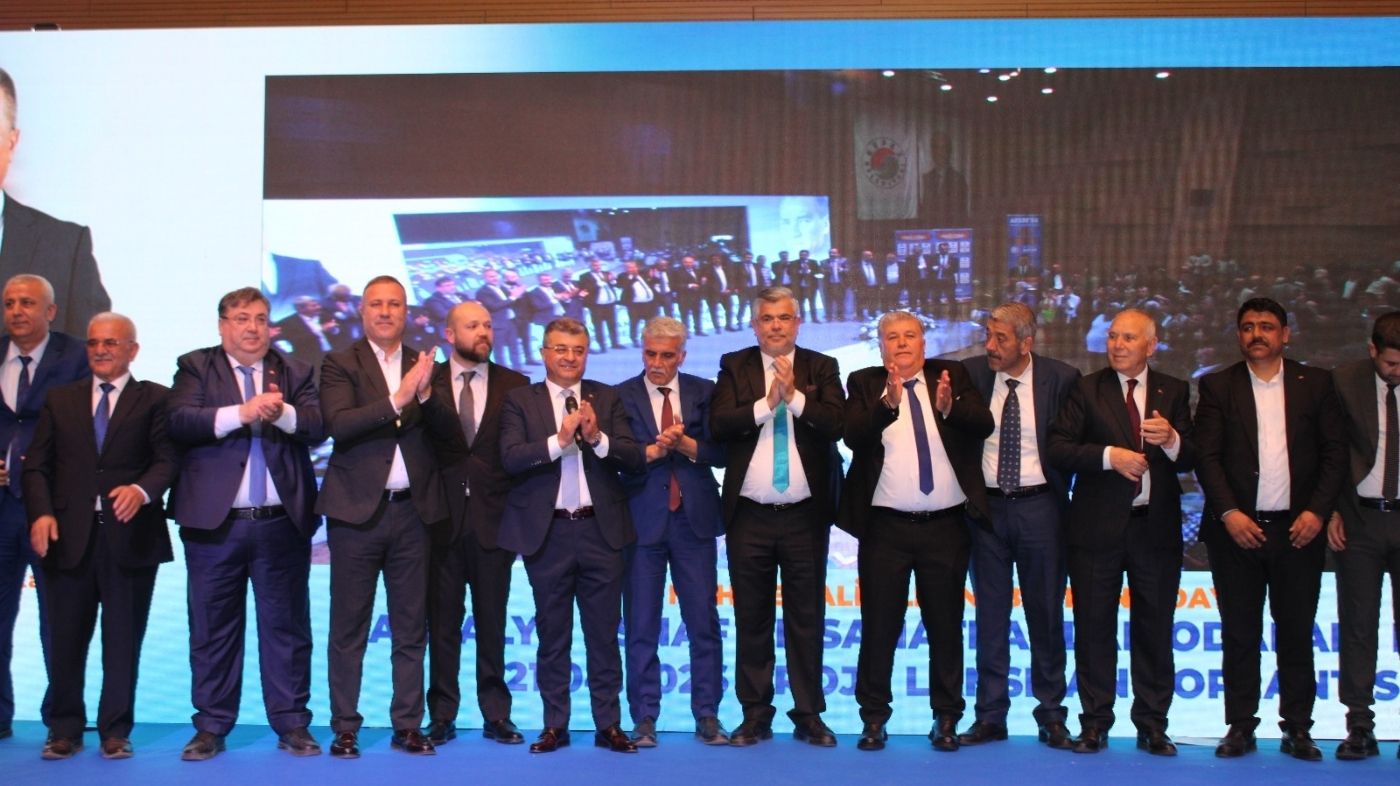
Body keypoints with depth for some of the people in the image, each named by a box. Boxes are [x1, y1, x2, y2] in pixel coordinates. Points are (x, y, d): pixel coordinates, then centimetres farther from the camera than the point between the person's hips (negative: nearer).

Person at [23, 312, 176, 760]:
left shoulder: (154, 399, 4)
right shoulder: (60, 400, 13)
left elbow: (167, 461, -5)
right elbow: (37, 466, 9)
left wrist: (142, 490, -24)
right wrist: (41, 513, -7)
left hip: (130, 536, -2)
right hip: (70, 536, 3)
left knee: (123, 642, 5)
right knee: (64, 640, 7)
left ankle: (116, 732, 16)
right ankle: (64, 730, 21)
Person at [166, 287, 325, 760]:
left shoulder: (294, 371, 11)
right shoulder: (196, 367, 6)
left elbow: (317, 427, -3)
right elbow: (180, 421, -11)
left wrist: (282, 413, -22)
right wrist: (241, 412, -22)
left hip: (283, 523, 1)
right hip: (215, 523, -1)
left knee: (287, 626, 5)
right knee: (213, 629, 6)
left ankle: (291, 725, 13)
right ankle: (211, 727, 15)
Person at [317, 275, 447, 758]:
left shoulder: (424, 366, 11)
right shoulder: (340, 364, 1)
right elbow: (337, 424, -15)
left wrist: (425, 394, -17)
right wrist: (397, 399, -24)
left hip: (412, 511, 3)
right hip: (358, 509, -3)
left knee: (411, 628, 7)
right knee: (349, 628, 2)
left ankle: (407, 726, 14)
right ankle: (345, 729, 9)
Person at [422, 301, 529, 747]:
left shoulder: (514, 385, 5)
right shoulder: (427, 382, 2)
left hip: (494, 520, 1)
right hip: (443, 520, -1)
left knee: (492, 622, 7)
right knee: (442, 622, 5)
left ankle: (496, 715, 14)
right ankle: (442, 716, 13)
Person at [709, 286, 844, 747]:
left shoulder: (821, 368, 5)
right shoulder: (734, 367, 5)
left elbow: (837, 424, -10)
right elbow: (718, 424, -9)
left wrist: (795, 396, -20)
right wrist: (766, 403, -19)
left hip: (805, 514, 0)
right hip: (749, 515, 0)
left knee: (806, 618, 6)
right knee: (752, 619, 7)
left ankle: (809, 715, 15)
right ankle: (755, 716, 16)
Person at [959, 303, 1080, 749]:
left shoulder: (1062, 379, -5)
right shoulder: (971, 374, 0)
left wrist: (1059, 494, -6)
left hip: (1039, 507, -1)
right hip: (987, 507, 2)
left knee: (1046, 614, 6)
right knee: (990, 615, 7)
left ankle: (1051, 716, 17)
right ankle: (990, 716, 16)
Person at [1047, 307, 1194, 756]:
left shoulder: (1173, 392, 9)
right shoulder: (1087, 390, 3)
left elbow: (1189, 460, 2)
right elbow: (1059, 449, -7)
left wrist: (1171, 440, -19)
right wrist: (1109, 456, -18)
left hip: (1156, 528, 1)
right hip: (1097, 528, -1)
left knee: (1155, 630, 6)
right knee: (1094, 629, 4)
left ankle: (1152, 726, 16)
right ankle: (1095, 724, 13)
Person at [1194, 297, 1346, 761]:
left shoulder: (1315, 384, 7)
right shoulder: (1218, 386, 5)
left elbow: (1335, 452, 4)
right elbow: (1207, 456, -1)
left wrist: (1317, 511, -7)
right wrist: (1229, 513, -12)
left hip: (1297, 529, 0)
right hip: (1237, 528, 0)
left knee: (1296, 633, 5)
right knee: (1239, 634, 4)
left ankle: (1297, 728, 14)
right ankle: (1240, 726, 12)